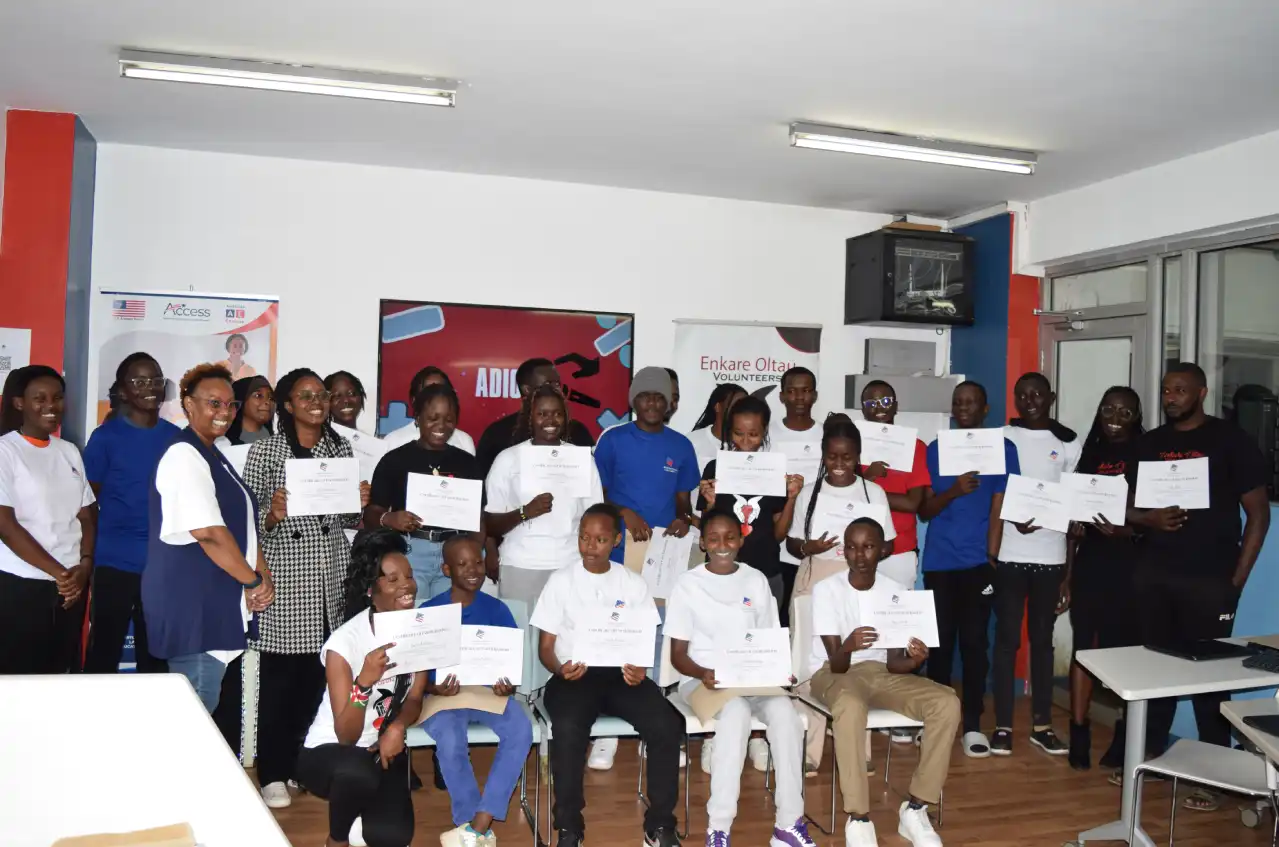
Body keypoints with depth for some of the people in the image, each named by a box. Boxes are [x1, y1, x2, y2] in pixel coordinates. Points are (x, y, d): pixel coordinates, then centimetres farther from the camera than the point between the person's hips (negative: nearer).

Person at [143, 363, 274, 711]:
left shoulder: (214, 457, 17)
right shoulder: (185, 456, -14)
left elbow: (243, 526, 18)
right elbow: (208, 532, -22)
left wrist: (263, 577, 4)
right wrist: (254, 581, -13)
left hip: (214, 605, 10)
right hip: (192, 605, -10)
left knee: (203, 708, 14)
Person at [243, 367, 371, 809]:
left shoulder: (341, 448, 10)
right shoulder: (265, 450, -3)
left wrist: (360, 504, -4)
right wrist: (271, 514, -24)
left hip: (332, 576, 4)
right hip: (283, 577, -4)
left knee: (318, 677, 7)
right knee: (278, 679, 1)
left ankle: (308, 763, 23)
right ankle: (273, 773, 14)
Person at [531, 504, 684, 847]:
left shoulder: (633, 583, 8)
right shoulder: (561, 580, 3)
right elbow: (545, 646, 3)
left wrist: (639, 667, -16)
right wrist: (560, 669, -19)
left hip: (621, 674, 2)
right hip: (573, 676, -2)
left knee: (667, 725, -25)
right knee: (568, 729, -34)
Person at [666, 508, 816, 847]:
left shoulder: (756, 580, 9)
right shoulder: (687, 585, 0)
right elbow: (678, 654, -1)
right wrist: (703, 674, -21)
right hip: (703, 680, -3)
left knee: (785, 711, -29)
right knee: (736, 712, -36)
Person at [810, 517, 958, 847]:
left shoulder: (896, 592, -3)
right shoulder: (826, 589, -14)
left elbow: (894, 663, -6)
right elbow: (837, 664, -19)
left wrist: (914, 660, -30)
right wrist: (847, 646, -43)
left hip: (881, 671, 4)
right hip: (833, 673, -4)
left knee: (947, 703, -20)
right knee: (850, 705, -40)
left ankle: (915, 808, -11)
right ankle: (859, 817, -27)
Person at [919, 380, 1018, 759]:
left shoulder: (1003, 449, 3)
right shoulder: (935, 449, 9)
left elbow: (1000, 505, -1)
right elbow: (924, 510, 5)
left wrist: (992, 554, -7)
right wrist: (954, 490, -14)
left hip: (978, 561, -2)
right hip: (939, 561, 2)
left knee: (974, 641, -1)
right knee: (940, 641, 7)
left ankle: (972, 724, 8)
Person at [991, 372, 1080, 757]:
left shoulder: (1069, 443, 6)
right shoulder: (1001, 438, 3)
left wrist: (1070, 573, 3)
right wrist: (1014, 518, -18)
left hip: (1051, 557, 1)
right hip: (1008, 555, -1)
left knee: (1043, 639, 9)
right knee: (1007, 639, 2)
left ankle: (1042, 724, 17)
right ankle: (1003, 725, 8)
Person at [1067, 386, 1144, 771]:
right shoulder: (1090, 454, 12)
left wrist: (1123, 531, -22)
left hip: (1129, 566, -3)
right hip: (1089, 563, 3)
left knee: (1127, 650, 2)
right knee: (1083, 645, 3)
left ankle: (1124, 739, 14)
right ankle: (1079, 733, 10)